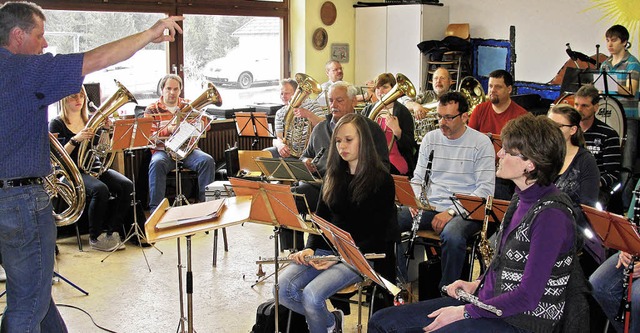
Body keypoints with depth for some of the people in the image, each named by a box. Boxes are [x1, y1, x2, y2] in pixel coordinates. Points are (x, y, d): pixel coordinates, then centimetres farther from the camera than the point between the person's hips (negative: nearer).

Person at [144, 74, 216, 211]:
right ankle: (155, 208, -33)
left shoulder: (188, 106, 14)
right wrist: (169, 130, -20)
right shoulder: (152, 110, 6)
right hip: (163, 151, -2)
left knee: (207, 161, -26)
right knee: (157, 163, -36)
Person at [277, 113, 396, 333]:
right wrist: (310, 248, -7)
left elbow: (376, 234, -9)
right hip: (326, 248, 6)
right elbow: (320, 219, 12)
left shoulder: (381, 180, -6)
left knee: (312, 295, -28)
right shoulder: (334, 175, 13)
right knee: (283, 288, -17)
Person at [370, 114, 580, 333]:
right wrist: (476, 284, 6)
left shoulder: (551, 214, -20)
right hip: (488, 302, 9)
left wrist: (463, 312, -17)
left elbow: (528, 297, -21)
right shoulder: (521, 197, 9)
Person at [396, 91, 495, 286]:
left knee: (452, 235, -39)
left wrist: (451, 212, -17)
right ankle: (400, 284, -6)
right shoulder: (430, 139, 12)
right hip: (430, 207, 5)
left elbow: (486, 189, -9)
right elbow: (418, 178, 17)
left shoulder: (481, 143, -4)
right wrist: (416, 200, -6)